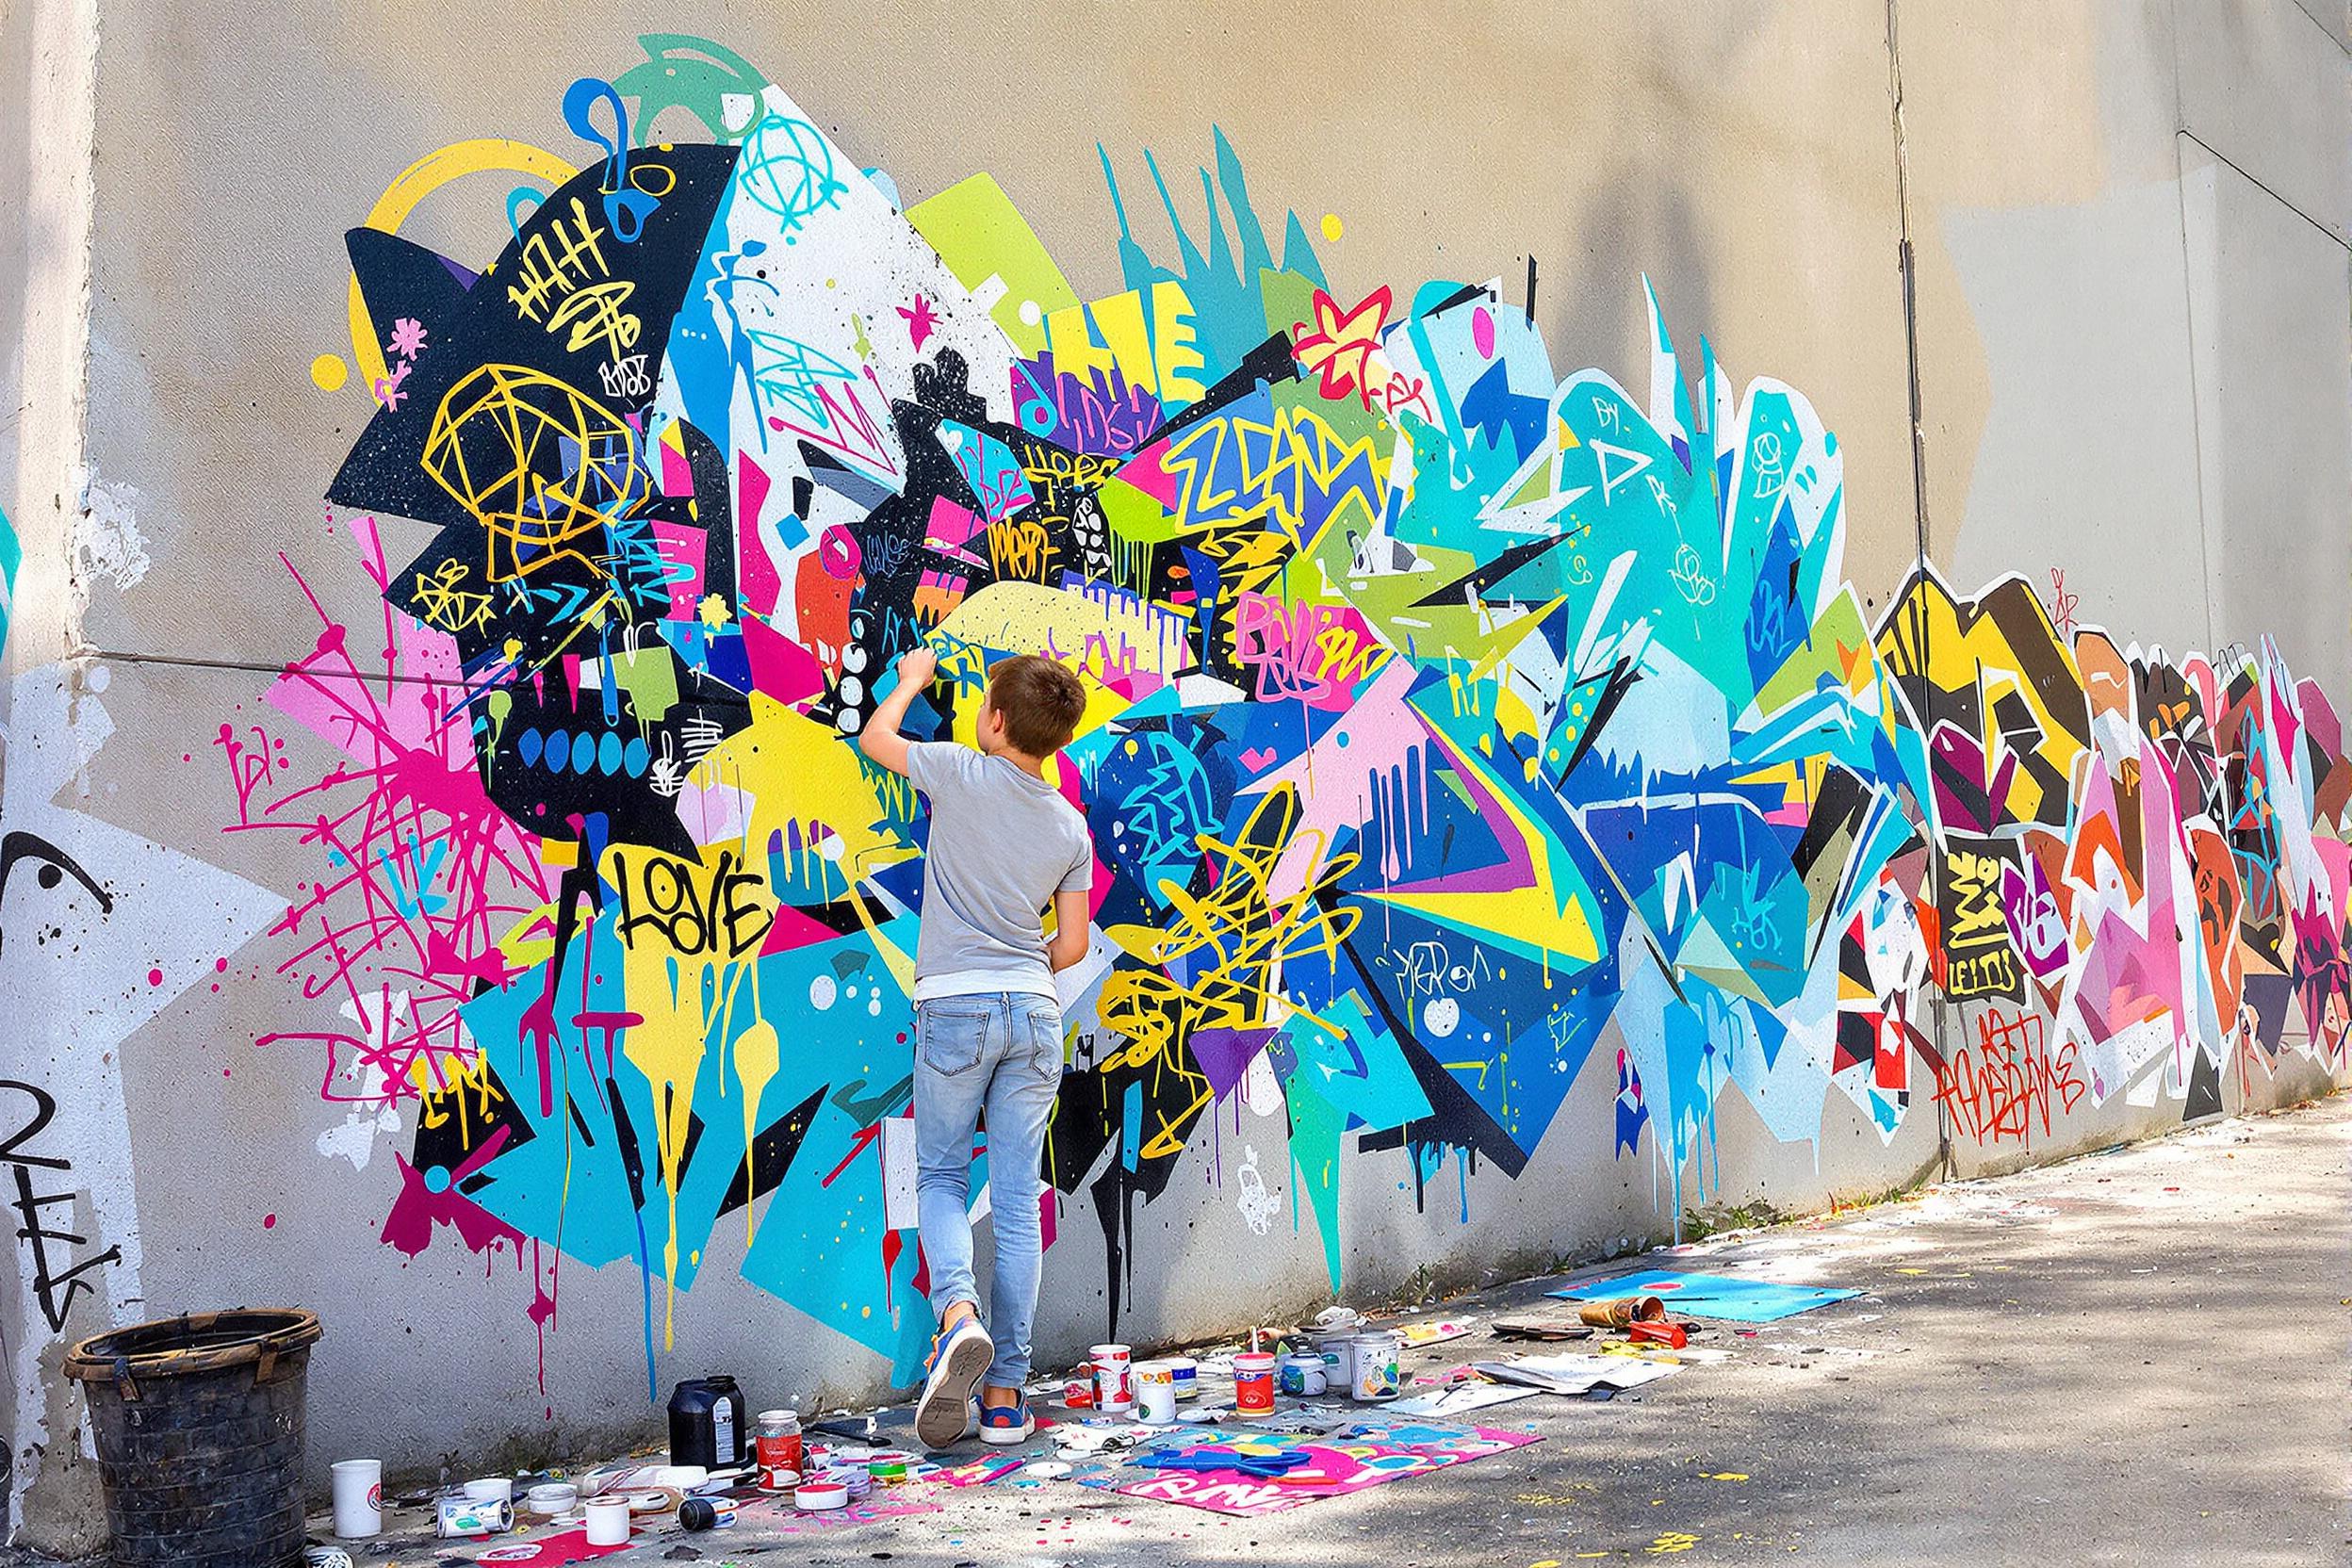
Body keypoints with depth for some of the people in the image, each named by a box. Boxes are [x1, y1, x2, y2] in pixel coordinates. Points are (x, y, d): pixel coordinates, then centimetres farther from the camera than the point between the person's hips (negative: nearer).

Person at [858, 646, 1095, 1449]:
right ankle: (1005, 1394, 6)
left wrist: (913, 678, 31)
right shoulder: (1072, 827, 6)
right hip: (1034, 1013, 3)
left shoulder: (963, 774, -5)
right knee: (1018, 1202, 5)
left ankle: (958, 1312, -17)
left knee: (941, 1176, 11)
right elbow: (1072, 943, 10)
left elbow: (875, 737, 13)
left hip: (956, 1005, -3)